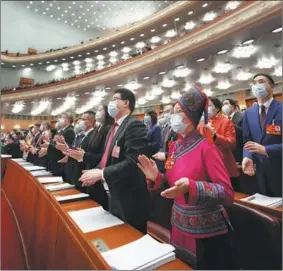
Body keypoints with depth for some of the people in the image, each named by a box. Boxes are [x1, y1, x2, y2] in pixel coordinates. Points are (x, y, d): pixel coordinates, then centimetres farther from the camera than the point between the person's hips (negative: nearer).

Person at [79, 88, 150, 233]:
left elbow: (132, 162, -27)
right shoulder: (114, 127, 12)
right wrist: (97, 172, -1)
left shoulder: (134, 125, -18)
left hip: (129, 200, -9)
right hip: (114, 197, 9)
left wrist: (101, 174, -21)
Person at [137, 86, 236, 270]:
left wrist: (191, 187, -38)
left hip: (207, 233, -6)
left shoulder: (206, 147, -20)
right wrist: (156, 178, -11)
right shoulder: (175, 146, -1)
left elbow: (227, 193, -24)